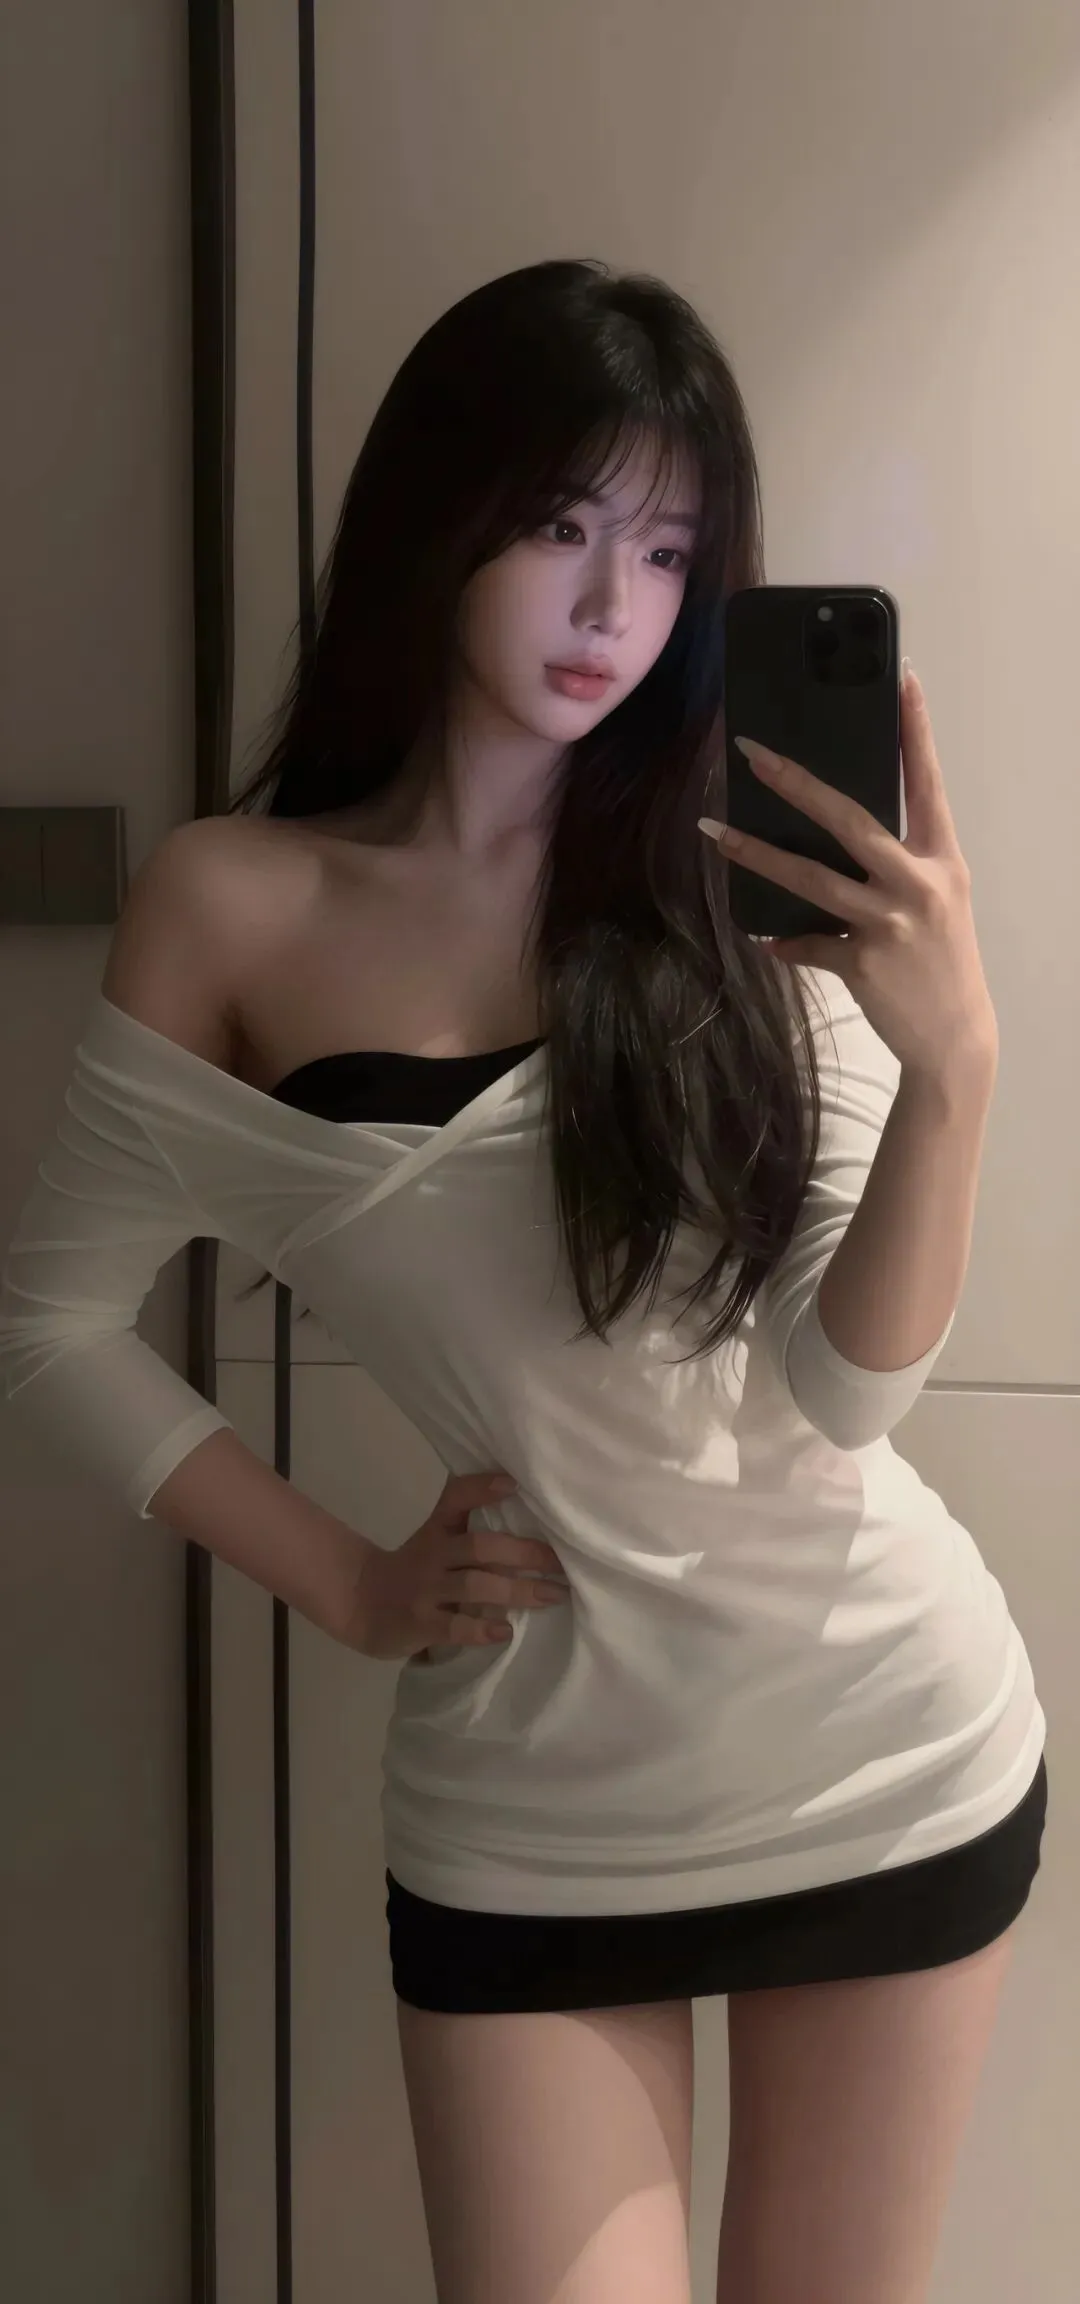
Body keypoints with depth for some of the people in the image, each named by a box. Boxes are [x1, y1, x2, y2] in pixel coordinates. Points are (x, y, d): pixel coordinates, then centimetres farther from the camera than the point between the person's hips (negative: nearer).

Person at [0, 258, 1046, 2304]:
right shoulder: (234, 906, -6)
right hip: (530, 1799, -1)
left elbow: (841, 1396, -9)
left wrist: (951, 1065, -25)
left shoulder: (747, 882, -4)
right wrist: (352, 1590, -2)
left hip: (891, 1744, 2)